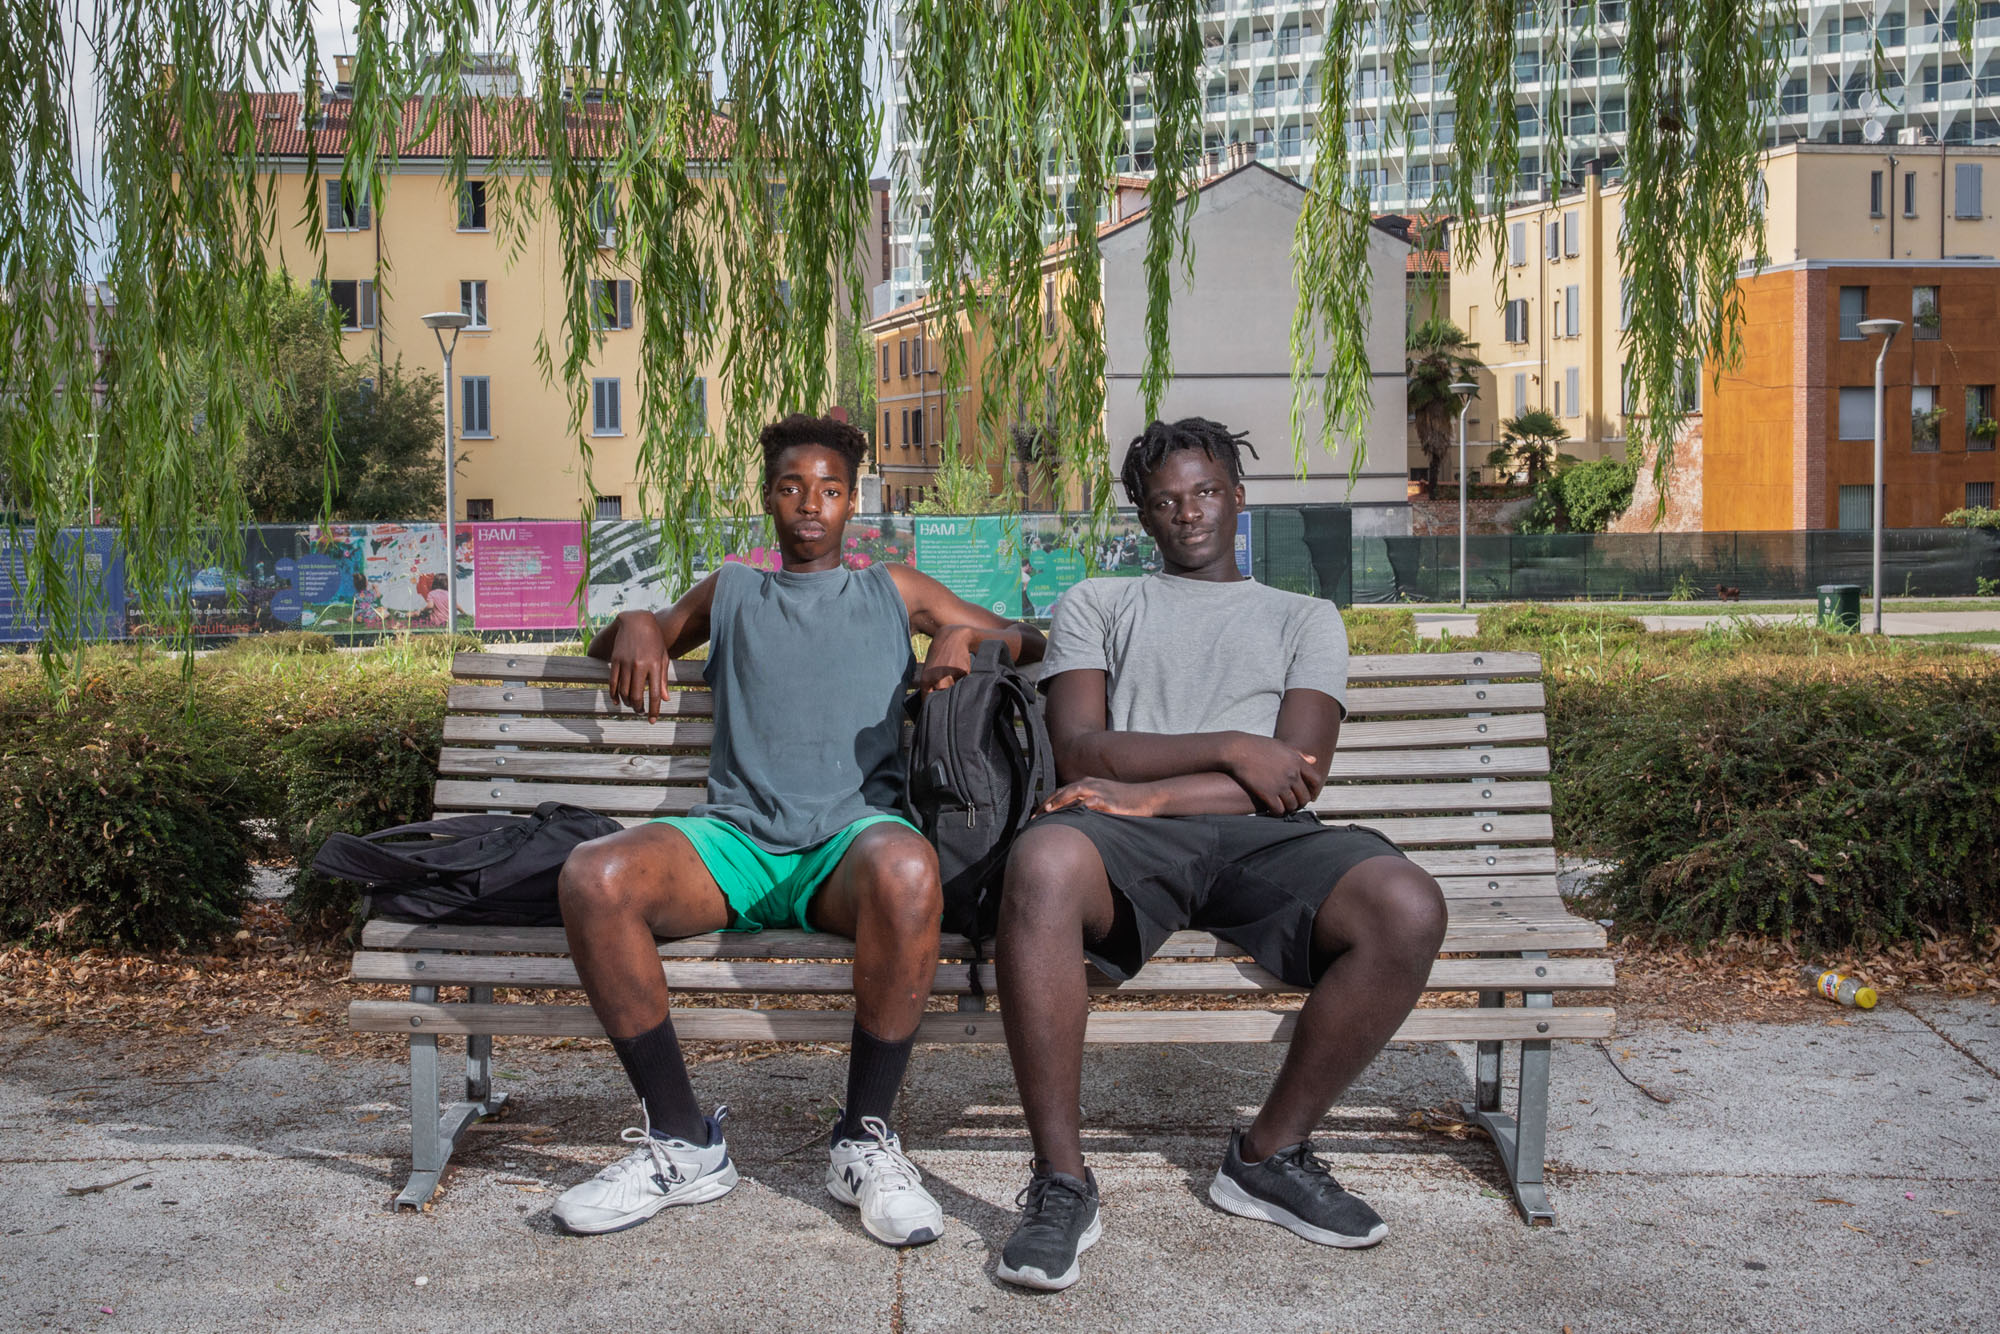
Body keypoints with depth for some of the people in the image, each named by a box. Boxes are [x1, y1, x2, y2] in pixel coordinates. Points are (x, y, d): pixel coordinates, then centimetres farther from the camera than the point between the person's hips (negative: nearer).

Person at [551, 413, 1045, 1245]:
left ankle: (865, 1140, -21)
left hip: (854, 834, -2)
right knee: (593, 876, -30)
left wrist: (966, 636, 1)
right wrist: (635, 627, 8)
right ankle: (682, 1143, -15)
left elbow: (1029, 644, 25)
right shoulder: (732, 592, 27)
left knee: (907, 869, -40)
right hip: (737, 837, 2)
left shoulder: (892, 591, 24)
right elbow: (613, 644, 34)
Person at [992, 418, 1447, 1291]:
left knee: (1409, 909, -30)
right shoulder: (1096, 605, 25)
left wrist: (1146, 792, -8)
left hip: (1262, 837, 2)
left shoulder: (1306, 620, 25)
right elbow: (1079, 751, 7)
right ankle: (1061, 1184, -25)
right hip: (1132, 836, -1)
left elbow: (1296, 778, 6)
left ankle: (1268, 1155, -8)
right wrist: (1231, 749, -4)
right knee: (1042, 864, -39)